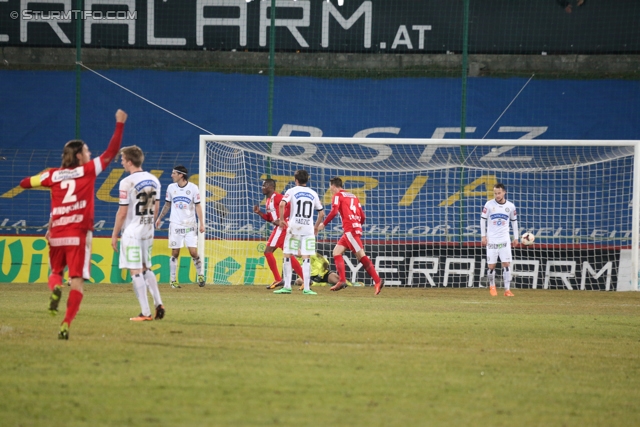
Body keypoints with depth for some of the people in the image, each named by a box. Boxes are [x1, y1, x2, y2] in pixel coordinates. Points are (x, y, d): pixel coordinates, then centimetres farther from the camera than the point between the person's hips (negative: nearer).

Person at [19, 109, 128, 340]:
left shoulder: (54, 175, 7)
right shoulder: (87, 170, 0)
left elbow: (25, 183, 14)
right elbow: (111, 152, 1)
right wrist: (120, 124, 7)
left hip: (57, 233, 3)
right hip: (79, 233, -3)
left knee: (55, 273, 21)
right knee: (77, 280, -3)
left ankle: (55, 289, -15)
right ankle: (66, 325, -17)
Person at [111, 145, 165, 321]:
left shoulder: (127, 183, -14)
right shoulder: (154, 180, 6)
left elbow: (122, 212, -13)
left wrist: (114, 235, -4)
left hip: (132, 232, -7)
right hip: (148, 231, 7)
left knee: (136, 271, -3)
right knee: (145, 269, 19)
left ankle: (145, 312, -5)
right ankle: (158, 304, 8)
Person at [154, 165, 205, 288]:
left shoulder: (193, 188, -5)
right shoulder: (171, 187, 4)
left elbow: (198, 206, -3)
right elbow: (167, 204, 16)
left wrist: (201, 223, -9)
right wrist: (160, 218, 17)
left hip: (190, 225, -2)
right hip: (175, 225, 2)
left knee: (193, 252, -8)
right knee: (175, 253, 1)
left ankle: (200, 275, 11)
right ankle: (173, 280, 8)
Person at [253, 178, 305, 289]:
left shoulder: (277, 197, -11)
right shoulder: (268, 200, 19)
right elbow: (269, 218, 24)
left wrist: (281, 220, -22)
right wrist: (259, 212, 9)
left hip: (281, 227, -10)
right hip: (278, 228, 10)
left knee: (268, 251, -9)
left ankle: (278, 280, -6)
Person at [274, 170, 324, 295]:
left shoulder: (292, 191, 1)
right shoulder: (313, 194, 12)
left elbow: (282, 204, -16)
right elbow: (321, 213, 13)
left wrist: (281, 220, -4)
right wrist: (316, 227, 25)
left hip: (294, 228, -2)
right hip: (308, 229, 2)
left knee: (287, 257, 5)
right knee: (306, 259, 1)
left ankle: (287, 286, 3)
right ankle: (306, 288, -5)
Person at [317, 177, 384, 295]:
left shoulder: (338, 195, 3)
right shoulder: (353, 196, 23)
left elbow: (334, 211, -13)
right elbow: (362, 217, 18)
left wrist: (324, 224, -3)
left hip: (350, 229, -8)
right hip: (357, 227, 8)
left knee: (361, 256, -14)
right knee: (337, 251, 12)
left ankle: (377, 281, -23)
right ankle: (342, 280, 1)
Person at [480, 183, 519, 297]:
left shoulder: (510, 206, 2)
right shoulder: (489, 205, -4)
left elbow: (514, 221, 13)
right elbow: (483, 219, 2)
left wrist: (516, 238, 12)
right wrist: (483, 236, -1)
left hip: (505, 240, 1)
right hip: (491, 240, -1)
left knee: (506, 264, -7)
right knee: (491, 266, 0)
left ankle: (507, 289, -5)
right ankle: (492, 287, 21)